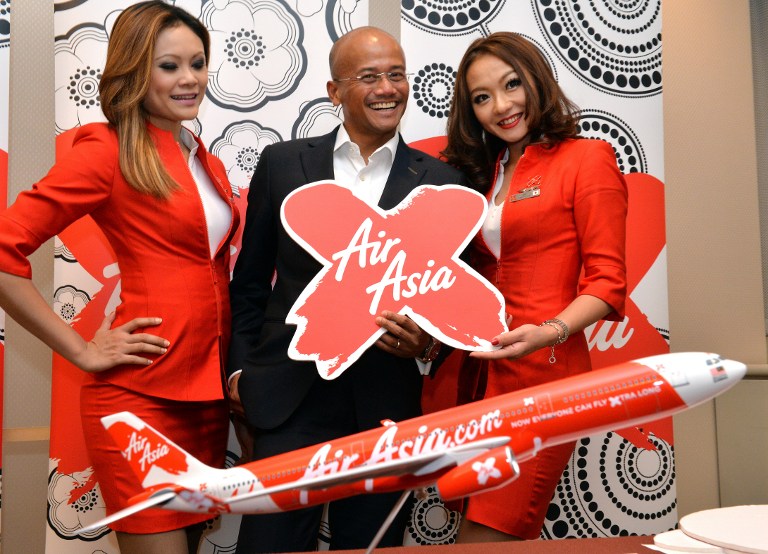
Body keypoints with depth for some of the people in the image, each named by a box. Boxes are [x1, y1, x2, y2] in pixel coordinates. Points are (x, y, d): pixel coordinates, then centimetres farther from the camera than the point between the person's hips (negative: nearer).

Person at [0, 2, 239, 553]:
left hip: (209, 390, 7)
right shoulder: (108, 150, -9)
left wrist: (233, 375, 11)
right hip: (139, 395, -7)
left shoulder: (208, 165, 12)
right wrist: (81, 350, -13)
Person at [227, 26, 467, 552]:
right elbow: (250, 281, 9)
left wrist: (429, 344, -13)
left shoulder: (440, 182, 2)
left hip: (385, 405, 1)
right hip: (289, 397, 0)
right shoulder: (283, 163, 4)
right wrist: (240, 368, 3)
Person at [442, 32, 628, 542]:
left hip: (543, 370, -6)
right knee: (470, 521, 10)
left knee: (485, 537, -7)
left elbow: (607, 280, -8)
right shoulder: (483, 173, 17)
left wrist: (550, 332, -24)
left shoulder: (586, 158, -2)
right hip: (481, 371, 7)